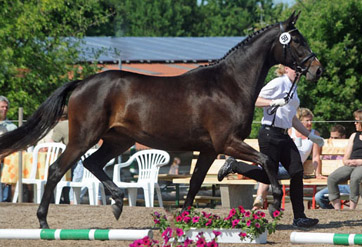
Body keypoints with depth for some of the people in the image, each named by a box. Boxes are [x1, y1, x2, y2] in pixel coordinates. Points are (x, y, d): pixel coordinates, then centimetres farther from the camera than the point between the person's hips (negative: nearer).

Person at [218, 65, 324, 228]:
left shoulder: (292, 88, 21)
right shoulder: (279, 83, -6)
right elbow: (255, 100, -14)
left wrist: (310, 135, 28)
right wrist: (274, 102, -28)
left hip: (284, 136, 9)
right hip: (270, 134, -9)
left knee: (297, 172, -5)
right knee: (268, 177, -6)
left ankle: (299, 217, -3)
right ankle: (233, 166, 15)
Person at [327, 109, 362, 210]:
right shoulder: (354, 136, 26)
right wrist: (346, 161, -1)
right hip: (351, 166, 6)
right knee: (331, 179, -21)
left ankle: (352, 208, -32)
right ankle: (337, 208, -24)